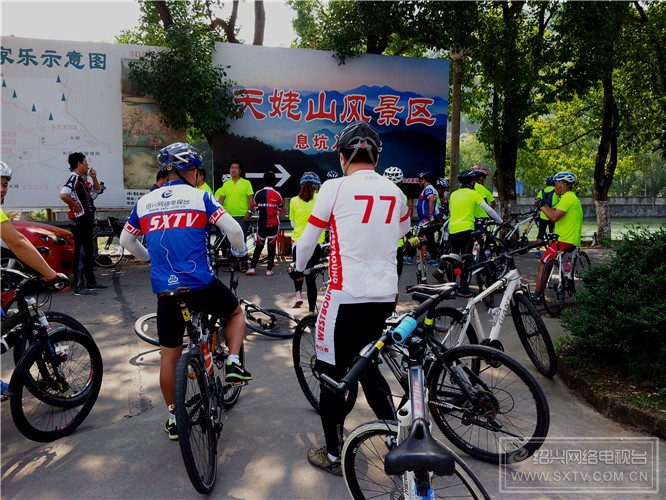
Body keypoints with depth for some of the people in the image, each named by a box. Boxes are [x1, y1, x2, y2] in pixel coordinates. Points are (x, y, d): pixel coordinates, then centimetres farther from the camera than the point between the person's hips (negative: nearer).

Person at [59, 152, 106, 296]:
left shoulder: (82, 179, 16)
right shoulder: (74, 178, -14)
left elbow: (96, 190, 28)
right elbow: (63, 195, -30)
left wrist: (94, 178, 11)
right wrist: (76, 206, -17)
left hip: (87, 220, 10)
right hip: (79, 221, -10)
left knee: (89, 252, 16)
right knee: (81, 252, -9)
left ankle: (91, 282, 26)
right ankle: (79, 287, -6)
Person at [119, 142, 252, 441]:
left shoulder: (144, 202, 9)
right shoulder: (200, 197, -3)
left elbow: (125, 240, 19)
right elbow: (233, 229, -11)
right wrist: (240, 251, 9)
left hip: (165, 291, 4)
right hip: (201, 286, -3)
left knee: (169, 356, 16)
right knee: (236, 312, 26)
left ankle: (173, 417, 27)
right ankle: (233, 362, 9)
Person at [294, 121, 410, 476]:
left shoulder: (335, 187, -9)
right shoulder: (395, 192, 6)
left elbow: (308, 239, -1)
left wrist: (299, 268, 19)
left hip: (346, 297, -5)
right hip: (385, 297, 6)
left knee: (333, 373, 12)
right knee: (366, 364, 24)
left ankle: (334, 455, 26)